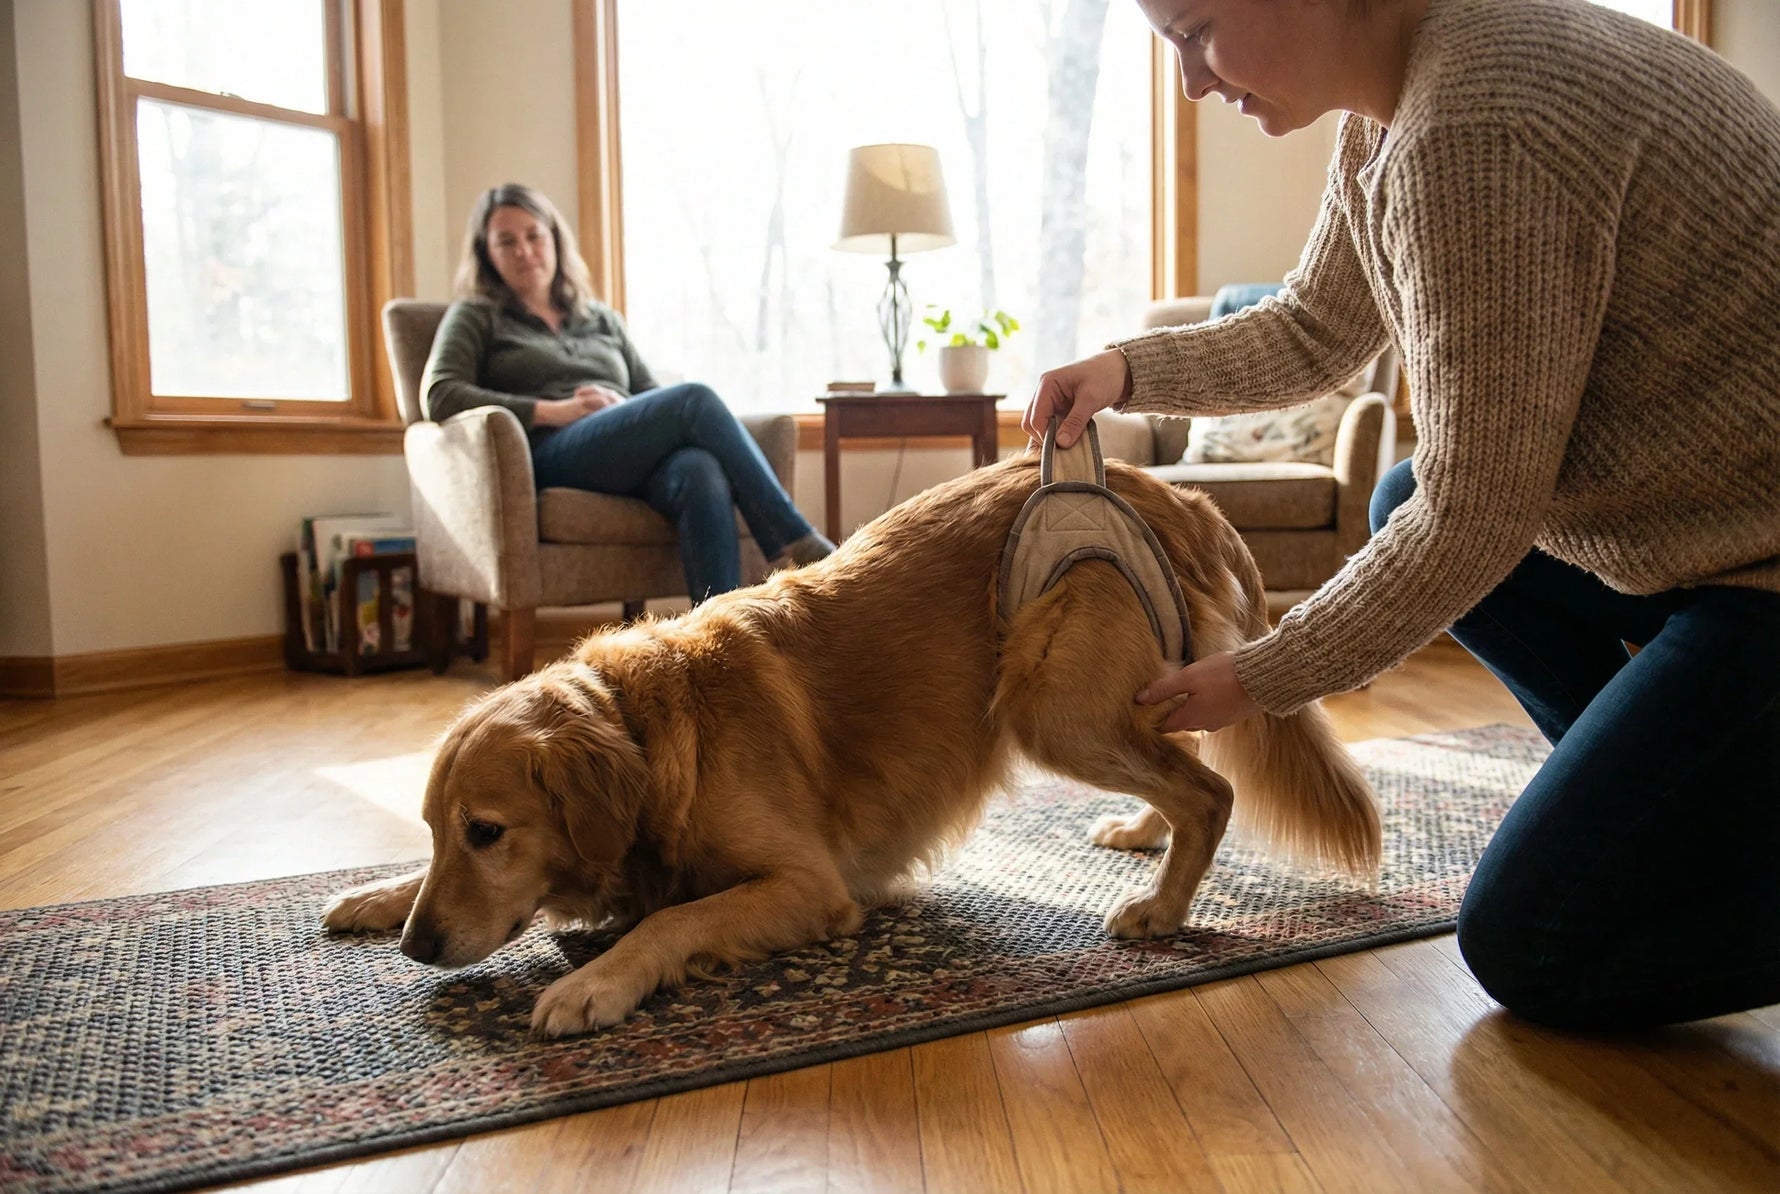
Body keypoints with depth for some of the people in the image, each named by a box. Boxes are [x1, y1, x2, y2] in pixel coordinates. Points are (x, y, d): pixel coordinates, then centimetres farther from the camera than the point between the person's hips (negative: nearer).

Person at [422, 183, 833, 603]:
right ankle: (796, 543, -29)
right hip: (551, 455, -4)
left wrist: (630, 409, 0)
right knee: (696, 398, -28)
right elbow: (439, 396, 1)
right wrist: (553, 411, -9)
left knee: (703, 476, -35)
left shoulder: (602, 319, 32)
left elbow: (653, 395, 27)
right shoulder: (476, 317, 19)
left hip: (639, 460, 4)